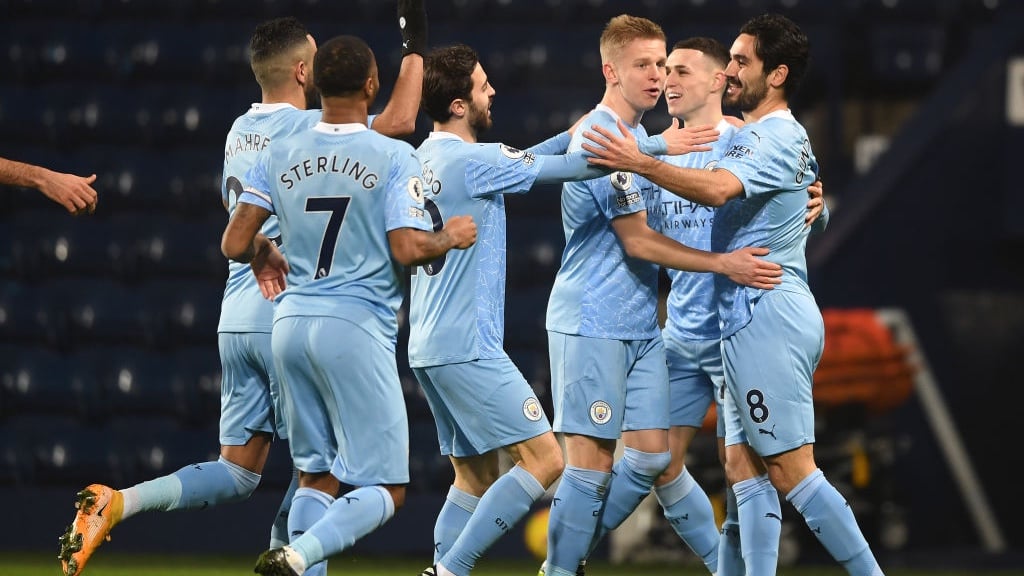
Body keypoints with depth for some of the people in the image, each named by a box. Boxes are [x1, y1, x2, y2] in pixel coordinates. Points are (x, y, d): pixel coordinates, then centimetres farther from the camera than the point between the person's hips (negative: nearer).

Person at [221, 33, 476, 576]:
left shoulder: (278, 156, 6)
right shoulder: (394, 158, -6)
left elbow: (235, 244, 4)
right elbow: (406, 250, -12)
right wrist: (450, 237, 8)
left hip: (291, 324, 5)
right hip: (356, 327, -5)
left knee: (316, 478, 15)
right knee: (383, 491, -2)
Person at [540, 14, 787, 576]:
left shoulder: (639, 135, 15)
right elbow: (638, 242, -15)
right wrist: (723, 264, -14)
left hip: (641, 324, 9)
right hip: (592, 324, -9)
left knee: (651, 455, 3)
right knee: (591, 462, -8)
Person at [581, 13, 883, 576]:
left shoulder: (778, 138, -13)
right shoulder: (745, 134, 18)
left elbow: (718, 189, -30)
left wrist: (641, 162, -33)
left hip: (770, 316, -10)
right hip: (748, 323, 10)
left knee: (792, 472, -10)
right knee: (743, 471, 8)